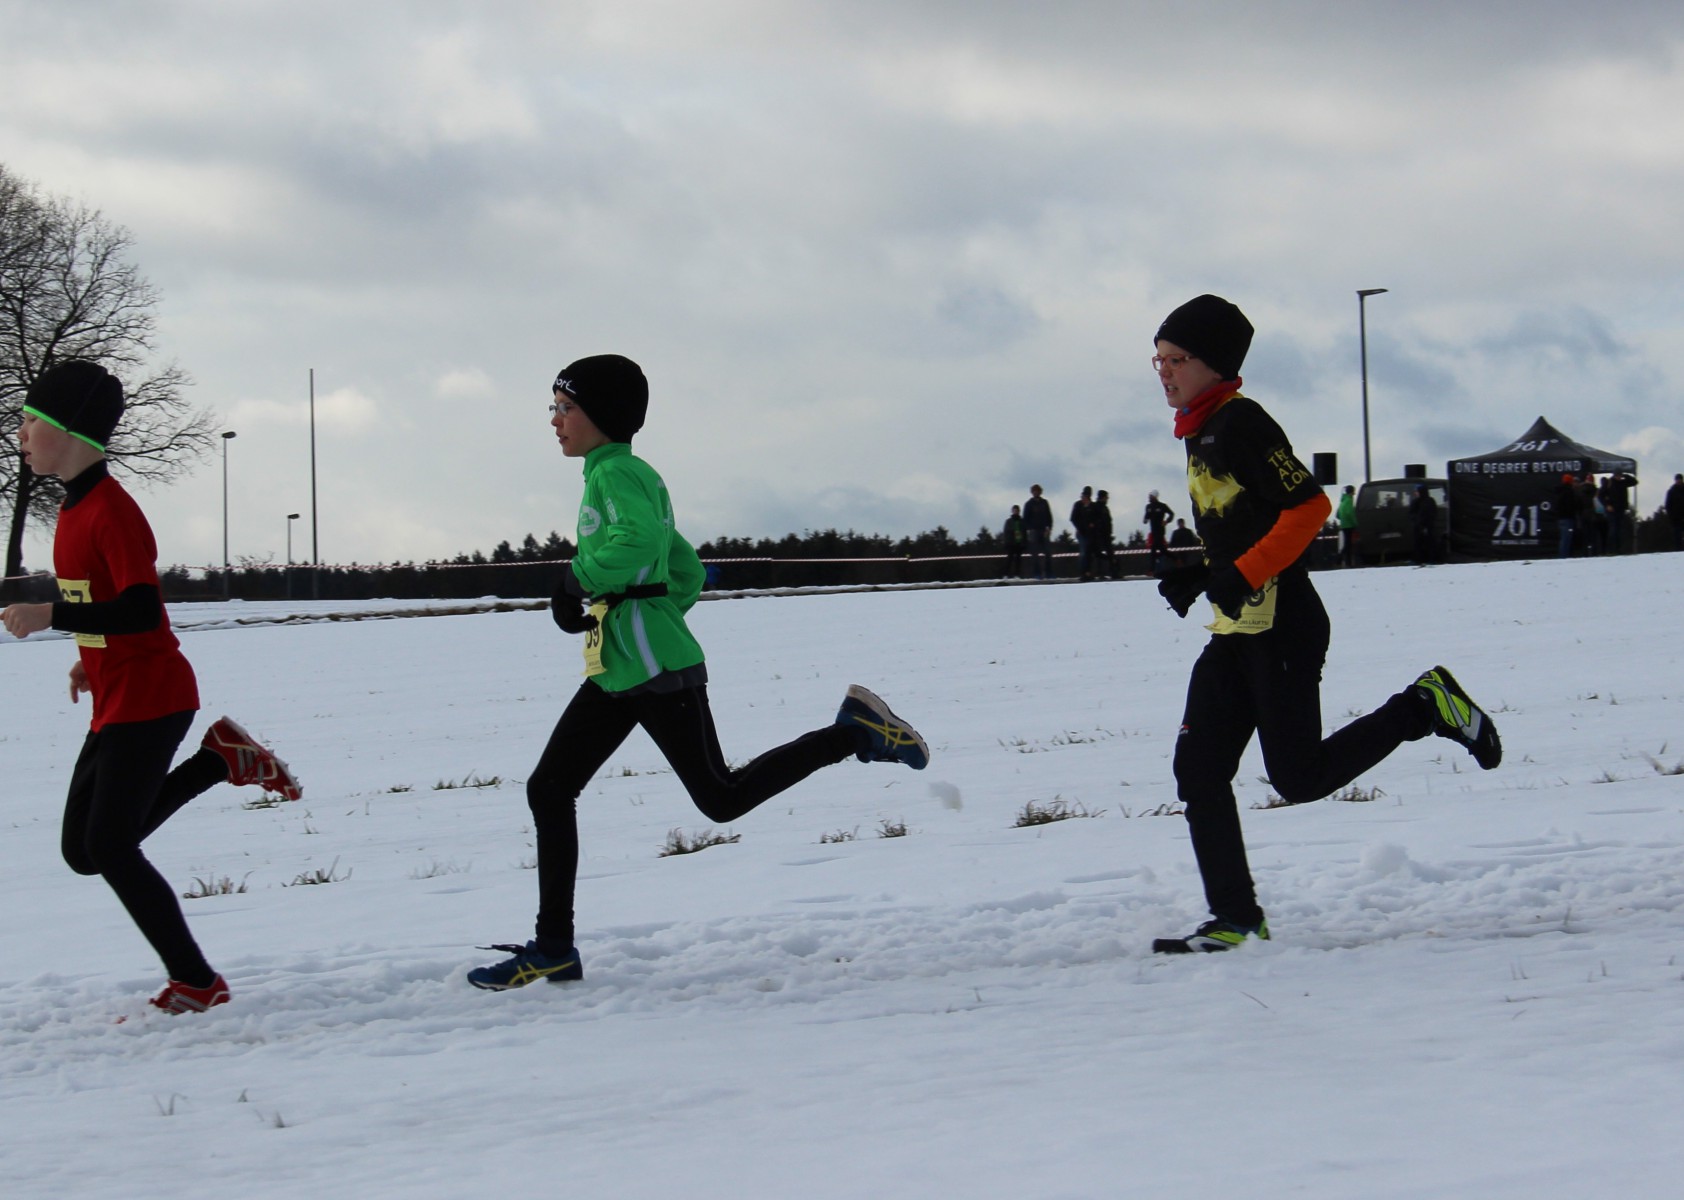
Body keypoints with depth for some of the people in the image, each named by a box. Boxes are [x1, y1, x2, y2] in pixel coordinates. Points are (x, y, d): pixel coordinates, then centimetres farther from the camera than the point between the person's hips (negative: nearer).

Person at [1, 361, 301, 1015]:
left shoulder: (110, 511, -19)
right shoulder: (76, 506, 11)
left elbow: (142, 611, -27)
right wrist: (91, 657, 11)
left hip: (149, 702, -10)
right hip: (116, 705, 10)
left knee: (109, 849, -9)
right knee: (83, 850, 10)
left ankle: (197, 982, 2)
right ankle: (220, 760, 15)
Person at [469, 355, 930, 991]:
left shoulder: (617, 472, -10)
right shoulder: (619, 475, 20)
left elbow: (641, 540, -31)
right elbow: (687, 574, 25)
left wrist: (577, 578, -18)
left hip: (656, 669, -10)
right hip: (616, 672, 10)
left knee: (720, 798, -2)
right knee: (548, 791, 5)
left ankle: (855, 731, 7)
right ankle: (553, 949, 8)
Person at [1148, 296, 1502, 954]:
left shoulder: (1239, 423, -13)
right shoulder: (1201, 432, 16)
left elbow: (1309, 506, -21)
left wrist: (1241, 577, -23)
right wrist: (1199, 577, 12)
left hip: (1280, 628, -9)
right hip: (1236, 633, 9)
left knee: (1299, 778, -8)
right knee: (1198, 770, 1)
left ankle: (1425, 707, 8)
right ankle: (1235, 919, 4)